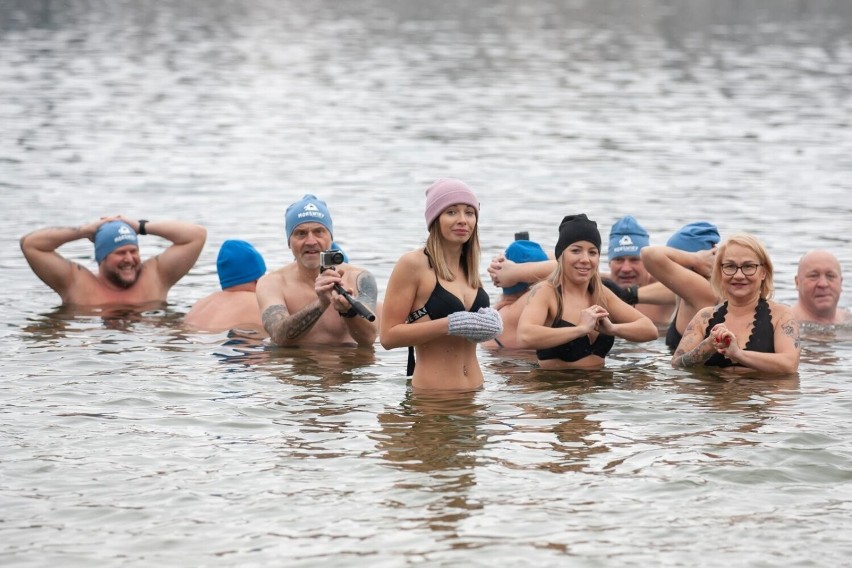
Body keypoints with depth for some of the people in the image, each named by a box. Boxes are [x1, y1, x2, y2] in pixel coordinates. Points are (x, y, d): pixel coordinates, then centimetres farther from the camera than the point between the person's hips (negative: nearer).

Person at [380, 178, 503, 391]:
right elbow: (388, 336, -13)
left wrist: (489, 324, 1)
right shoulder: (412, 264, -8)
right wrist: (450, 325, -20)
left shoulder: (469, 268, 12)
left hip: (475, 388, 6)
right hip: (432, 394, -6)